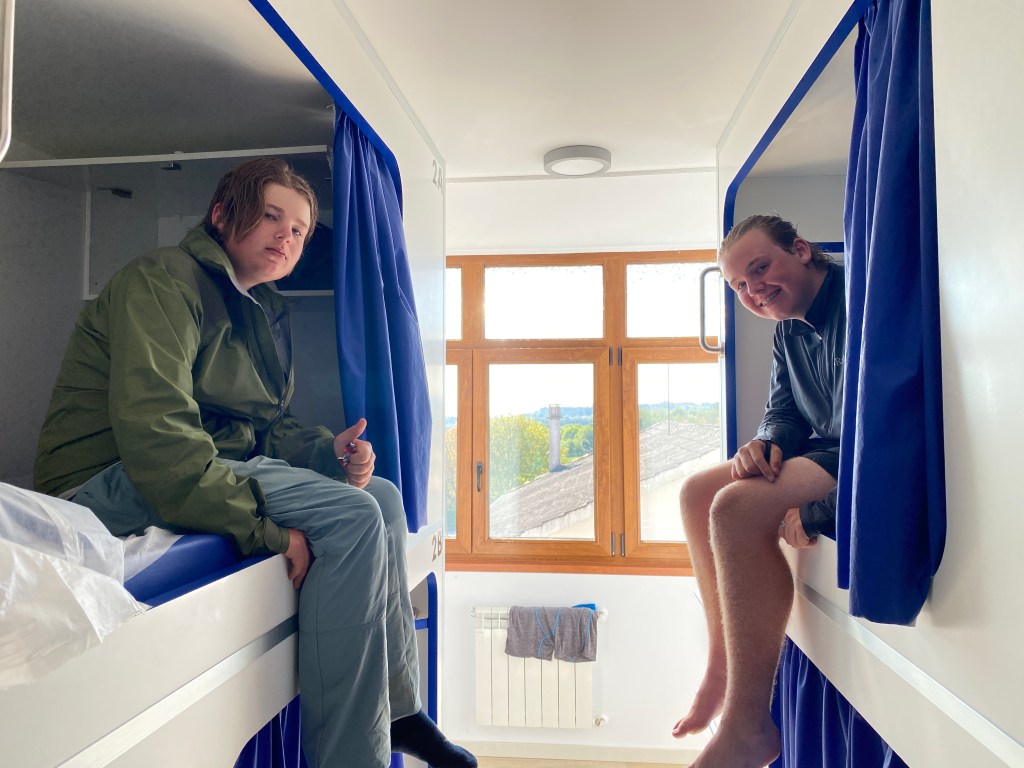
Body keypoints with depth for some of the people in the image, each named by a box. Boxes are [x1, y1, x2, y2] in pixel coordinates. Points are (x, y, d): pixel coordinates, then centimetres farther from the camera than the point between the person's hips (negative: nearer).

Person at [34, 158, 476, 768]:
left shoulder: (265, 311, 16)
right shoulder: (164, 280, -12)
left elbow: (268, 428, 16)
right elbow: (153, 433, -26)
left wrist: (327, 452, -5)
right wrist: (266, 526, -28)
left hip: (212, 464, 9)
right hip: (114, 480, -9)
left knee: (382, 495, 1)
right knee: (352, 514, -25)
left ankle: (398, 709, 7)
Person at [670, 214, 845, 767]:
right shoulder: (789, 331, 13)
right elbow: (785, 413, 14)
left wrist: (815, 510, -30)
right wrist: (768, 444, -11)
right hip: (830, 453, 10)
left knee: (737, 507, -29)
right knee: (697, 492, 5)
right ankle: (722, 665, 8)